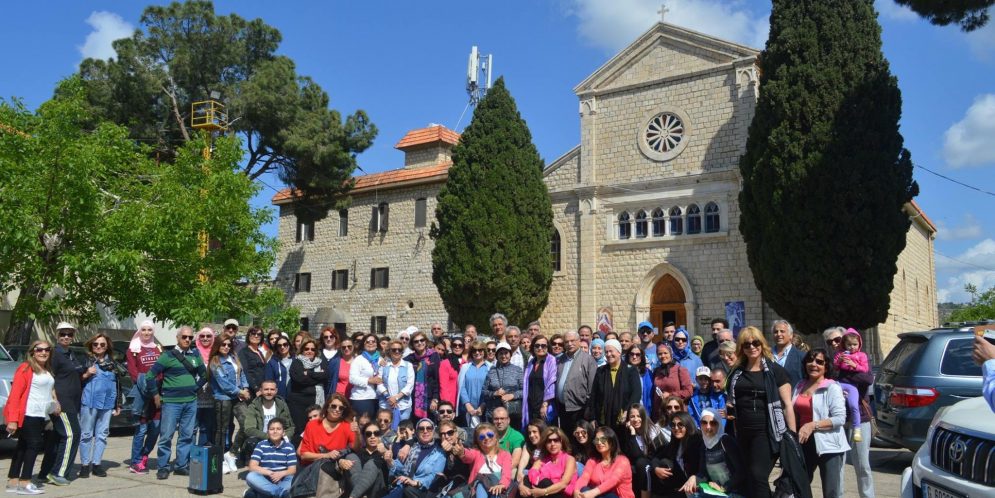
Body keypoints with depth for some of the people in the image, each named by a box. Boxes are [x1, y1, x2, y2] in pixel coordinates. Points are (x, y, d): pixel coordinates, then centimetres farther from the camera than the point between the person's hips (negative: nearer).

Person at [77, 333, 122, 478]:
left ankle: (97, 464, 13)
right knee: (86, 434, 1)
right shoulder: (86, 361, 3)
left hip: (107, 403, 4)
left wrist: (118, 404, 17)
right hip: (89, 402, -4)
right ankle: (84, 464, 9)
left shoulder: (112, 363, 15)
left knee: (102, 434, 6)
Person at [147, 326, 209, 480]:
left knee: (187, 436, 7)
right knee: (166, 436, -2)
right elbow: (150, 376, -6)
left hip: (191, 402, 4)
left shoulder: (195, 356, 9)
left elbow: (204, 375, 22)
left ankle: (181, 465, 15)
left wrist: (195, 388, 11)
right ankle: (163, 467, 7)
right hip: (171, 402, -4)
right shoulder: (168, 356, -4)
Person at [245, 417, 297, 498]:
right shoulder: (261, 445, 0)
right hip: (264, 480, 0)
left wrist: (281, 474, -25)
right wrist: (270, 473, -22)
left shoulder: (289, 447, 1)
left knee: (293, 479, -31)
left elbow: (292, 470, -2)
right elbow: (252, 467, -8)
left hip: (282, 481, 0)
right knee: (250, 477, -29)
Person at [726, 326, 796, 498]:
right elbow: (731, 402, 24)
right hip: (743, 433, 5)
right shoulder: (737, 373, 11)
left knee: (758, 476, -14)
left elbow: (787, 404, -5)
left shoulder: (774, 370, -2)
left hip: (766, 432, -5)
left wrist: (792, 435, -9)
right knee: (748, 479, 10)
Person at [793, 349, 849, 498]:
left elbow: (840, 418, -16)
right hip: (804, 443, 6)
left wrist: (813, 425, -22)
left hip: (828, 445, -6)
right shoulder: (799, 386, 10)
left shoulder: (832, 387, -8)